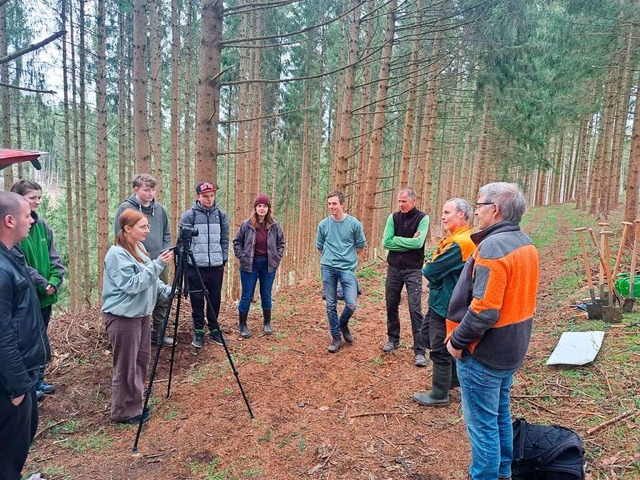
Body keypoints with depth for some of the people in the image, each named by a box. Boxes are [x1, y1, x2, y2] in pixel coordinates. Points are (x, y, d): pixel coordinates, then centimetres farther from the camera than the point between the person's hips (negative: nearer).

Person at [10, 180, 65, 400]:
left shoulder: (41, 225, 5)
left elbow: (53, 256, 4)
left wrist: (54, 281, -10)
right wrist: (43, 284, -18)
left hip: (45, 295, 6)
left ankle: (38, 380, 33)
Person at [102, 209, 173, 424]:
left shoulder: (138, 248, 8)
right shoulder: (117, 254, -19)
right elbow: (132, 285, -25)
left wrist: (167, 290, 4)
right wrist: (157, 264, -29)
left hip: (141, 314, 9)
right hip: (123, 317, -9)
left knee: (142, 360, 18)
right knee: (126, 366, 2)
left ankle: (135, 403, 37)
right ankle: (125, 412, 18)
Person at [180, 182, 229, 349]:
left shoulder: (221, 215, 5)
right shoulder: (189, 215, -5)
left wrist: (224, 258, 8)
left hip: (216, 266, 3)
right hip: (195, 266, -2)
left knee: (215, 300, 10)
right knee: (197, 300, 6)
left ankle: (214, 329, 26)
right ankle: (198, 331, 21)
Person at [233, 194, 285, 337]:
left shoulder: (274, 226, -1)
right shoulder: (247, 224, -6)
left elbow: (281, 243, 10)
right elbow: (237, 242, 2)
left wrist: (277, 258, 1)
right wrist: (242, 257, -6)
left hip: (268, 265, 2)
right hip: (249, 265, -2)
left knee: (266, 295, 13)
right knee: (247, 296, 5)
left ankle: (267, 323, 29)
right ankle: (242, 324, 20)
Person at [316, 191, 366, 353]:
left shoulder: (354, 223, -4)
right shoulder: (323, 224, 2)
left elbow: (361, 245, 8)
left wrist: (347, 256, 10)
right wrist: (332, 256, 12)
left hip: (347, 268, -1)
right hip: (328, 268, 2)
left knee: (352, 304, -8)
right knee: (331, 305, 6)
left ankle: (343, 324, 24)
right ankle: (336, 338, 20)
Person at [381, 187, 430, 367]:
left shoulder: (422, 218, -7)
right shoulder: (393, 217, 2)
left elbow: (418, 243, -20)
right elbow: (386, 242, -7)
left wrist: (397, 240, -11)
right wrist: (409, 241, -12)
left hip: (413, 270, -4)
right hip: (393, 268, 4)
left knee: (415, 309, -5)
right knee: (391, 305, 13)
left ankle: (420, 350, 2)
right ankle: (393, 339, 32)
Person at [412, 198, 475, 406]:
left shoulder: (460, 243, -25)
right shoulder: (454, 238, 10)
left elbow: (431, 270, -24)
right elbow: (438, 265, 11)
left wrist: (426, 268, -3)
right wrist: (431, 268, -8)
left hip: (446, 305, -10)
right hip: (439, 301, 10)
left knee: (439, 350, 3)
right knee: (428, 335, 23)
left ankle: (439, 395, 21)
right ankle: (455, 374, 38)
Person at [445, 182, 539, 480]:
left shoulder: (493, 246, -24)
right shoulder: (526, 244, 5)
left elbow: (483, 310, -30)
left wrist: (457, 340, -16)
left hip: (483, 353, -9)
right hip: (512, 348, 10)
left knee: (482, 422, 6)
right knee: (501, 414, 24)